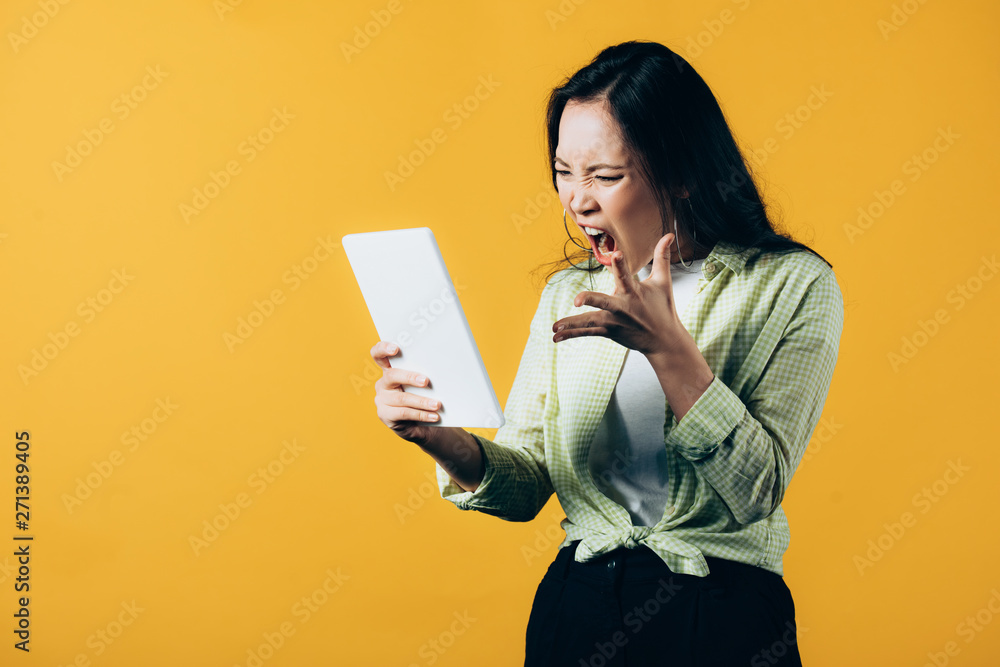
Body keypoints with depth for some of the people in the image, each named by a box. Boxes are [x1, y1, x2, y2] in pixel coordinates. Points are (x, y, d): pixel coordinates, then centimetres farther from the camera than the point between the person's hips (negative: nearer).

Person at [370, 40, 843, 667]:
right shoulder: (569, 293, 5)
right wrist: (444, 440, -17)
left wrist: (667, 347, -24)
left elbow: (757, 490, -15)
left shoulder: (794, 286, -7)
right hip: (575, 609, 3)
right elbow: (526, 485, 2)